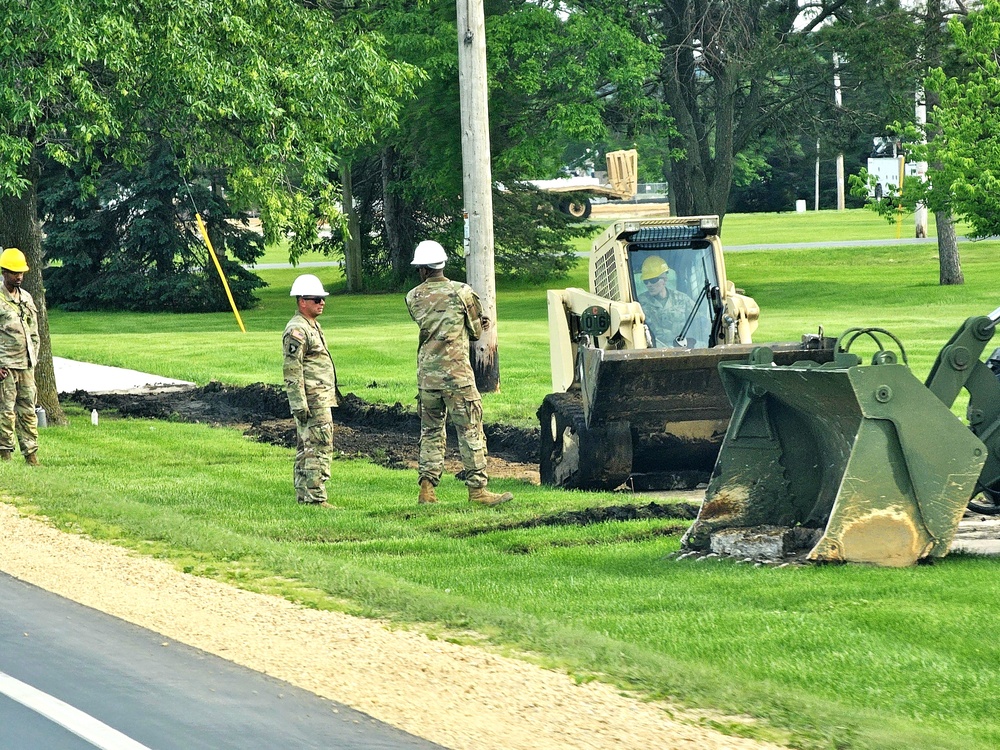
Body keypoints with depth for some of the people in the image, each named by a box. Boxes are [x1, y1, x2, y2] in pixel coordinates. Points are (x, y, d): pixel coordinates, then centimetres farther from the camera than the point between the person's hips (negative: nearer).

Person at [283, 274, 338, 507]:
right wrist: (299, 404, -22)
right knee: (319, 447, -12)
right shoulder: (296, 331, -14)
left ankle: (304, 496, 17)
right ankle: (315, 498, -12)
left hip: (322, 398, 10)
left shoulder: (313, 326, 18)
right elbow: (292, 371, -19)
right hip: (312, 400, -10)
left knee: (305, 449, 13)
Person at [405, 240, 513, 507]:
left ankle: (427, 487, 6)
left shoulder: (413, 298, 5)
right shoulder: (462, 292, -5)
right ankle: (477, 488, -4)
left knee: (430, 432, 12)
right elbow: (476, 331, 4)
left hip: (426, 374, 4)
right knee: (470, 431, 0)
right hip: (457, 373, -4)